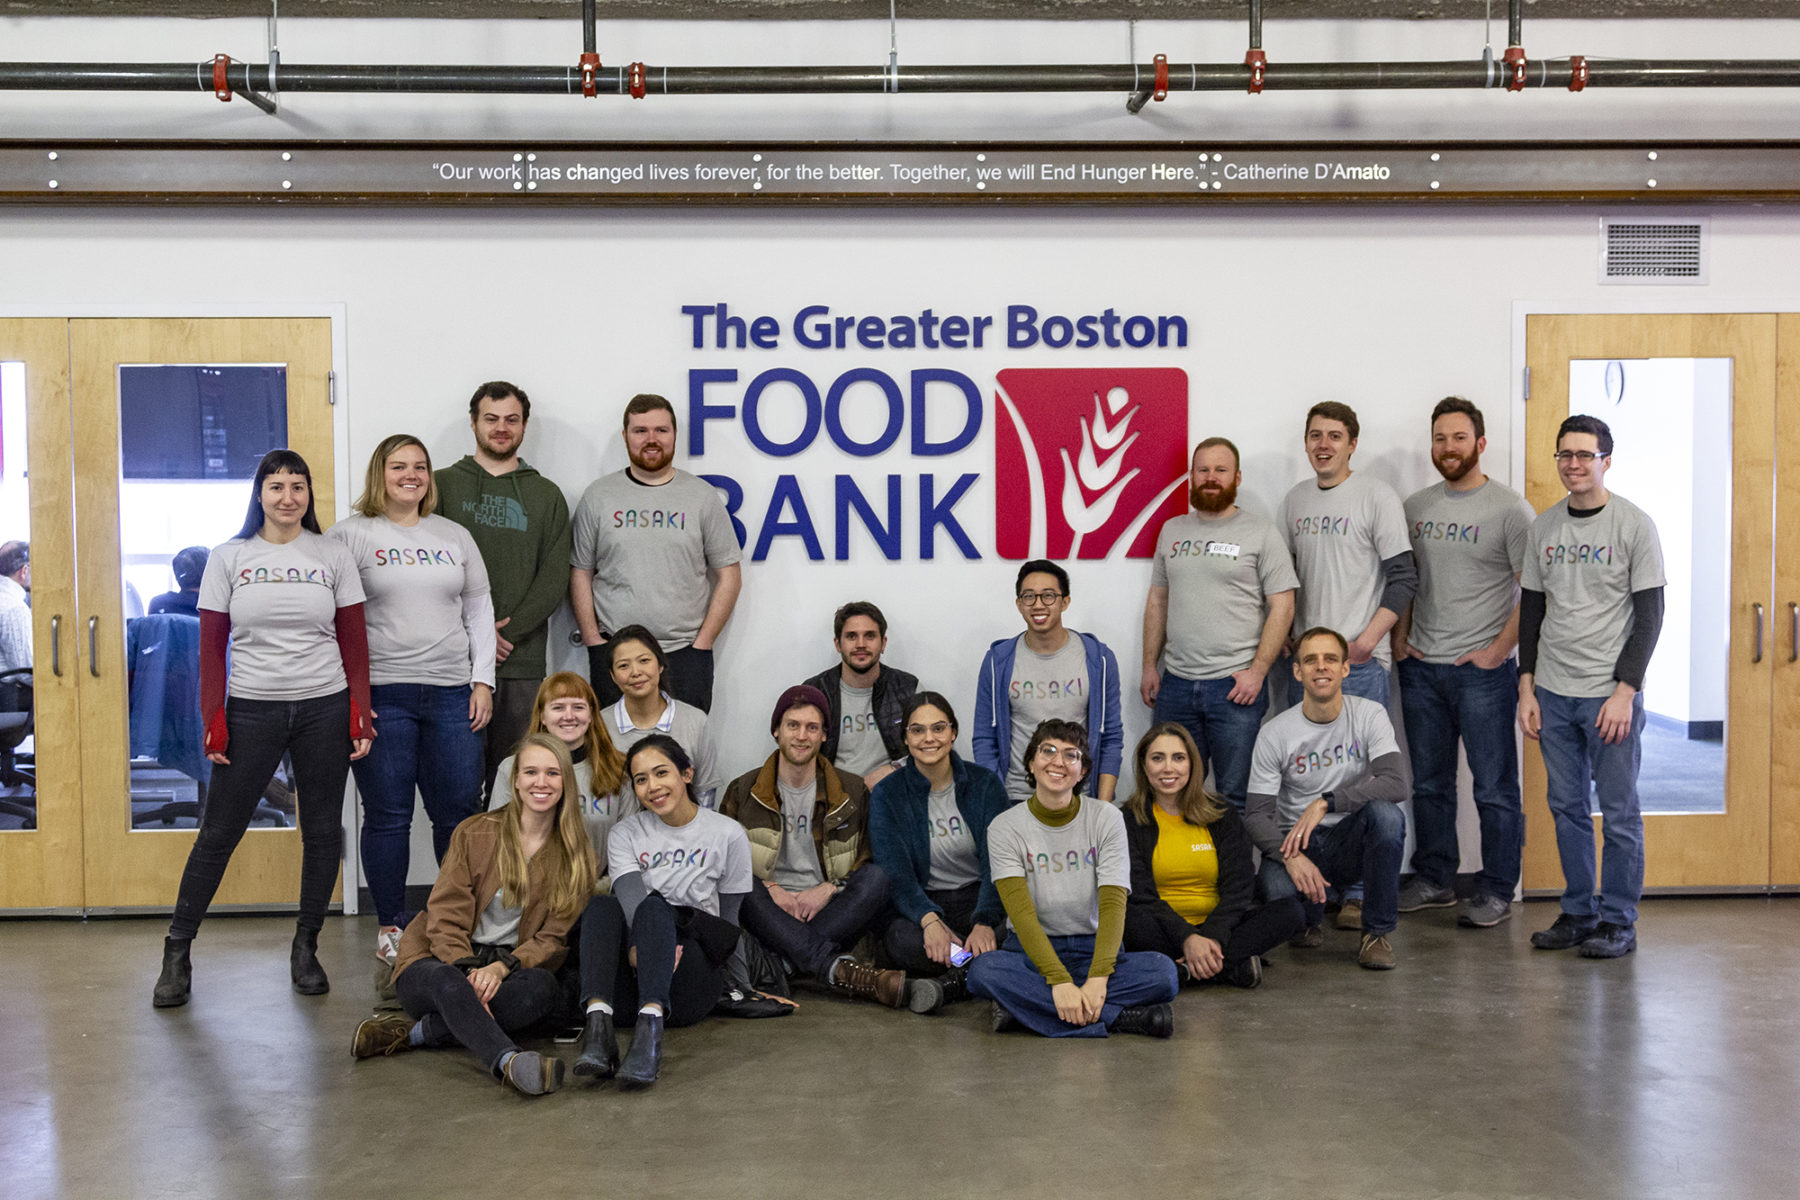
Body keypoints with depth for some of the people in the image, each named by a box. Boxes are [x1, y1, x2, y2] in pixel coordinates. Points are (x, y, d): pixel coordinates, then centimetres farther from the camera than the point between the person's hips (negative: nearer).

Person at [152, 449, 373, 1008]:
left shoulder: (333, 556, 4)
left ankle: (305, 948, 20)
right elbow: (212, 646, 3)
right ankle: (177, 952, 15)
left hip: (324, 709, 1)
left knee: (322, 832, 6)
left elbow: (354, 641, 5)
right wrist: (213, 720, -4)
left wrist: (360, 713, -2)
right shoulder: (229, 558, 3)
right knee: (218, 832, 2)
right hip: (251, 709, -1)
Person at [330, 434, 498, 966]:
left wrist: (482, 680, 7)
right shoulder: (351, 534, 2)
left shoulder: (455, 536, 14)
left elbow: (479, 609, 16)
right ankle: (392, 926, 16)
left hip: (451, 694, 3)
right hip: (381, 695, -3)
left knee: (460, 813, 5)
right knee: (388, 816, 2)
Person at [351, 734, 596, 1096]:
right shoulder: (475, 833, 3)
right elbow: (446, 920, -3)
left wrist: (501, 968, -20)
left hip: (511, 965, 1)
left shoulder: (576, 855, 6)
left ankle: (414, 1033, -31)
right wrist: (467, 975, -23)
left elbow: (552, 938, 0)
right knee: (447, 981, -38)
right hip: (440, 962, -1)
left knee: (542, 986, -34)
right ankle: (509, 1062, -61)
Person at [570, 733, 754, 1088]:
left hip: (693, 985, -2)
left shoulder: (728, 835, 8)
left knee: (654, 908, -30)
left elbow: (732, 927, 6)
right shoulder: (626, 833, 14)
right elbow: (630, 896, -7)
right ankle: (597, 1023, -48)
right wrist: (637, 947, -27)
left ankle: (651, 1027, -55)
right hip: (633, 977, 2)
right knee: (601, 906, -26)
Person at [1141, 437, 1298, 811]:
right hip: (1175, 682, 4)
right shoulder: (1172, 531, 13)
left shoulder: (1261, 532, -2)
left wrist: (1257, 671, -13)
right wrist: (1149, 666, 11)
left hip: (1235, 685, -4)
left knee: (1235, 796, 1)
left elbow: (1282, 606, -5)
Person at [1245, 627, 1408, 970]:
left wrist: (1325, 803, -29)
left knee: (1386, 812, -33)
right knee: (1277, 890, -34)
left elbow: (1395, 784, -21)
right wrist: (1292, 856, -28)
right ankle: (1307, 919, 9)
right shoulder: (1275, 733, -7)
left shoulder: (1370, 715, -6)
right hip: (1295, 841, -1)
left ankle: (1377, 930, -12)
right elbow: (1255, 815, -9)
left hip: (1351, 840, 1)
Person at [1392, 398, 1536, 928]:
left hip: (1483, 670, -5)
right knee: (1429, 783, 14)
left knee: (1494, 787, 1)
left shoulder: (1509, 508, -7)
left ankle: (1496, 891, 12)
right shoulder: (1415, 506, 10)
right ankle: (1434, 880, 26)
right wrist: (1400, 638, 7)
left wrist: (1498, 650, -13)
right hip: (1421, 667, 5)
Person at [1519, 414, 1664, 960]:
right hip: (1553, 693, 4)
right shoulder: (1543, 526, 9)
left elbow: (1649, 613, -6)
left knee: (1618, 812, 2)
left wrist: (1625, 691, -13)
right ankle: (1579, 914, 21)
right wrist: (1527, 688, 7)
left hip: (1610, 694, -4)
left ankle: (1618, 922, 13)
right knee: (1567, 808, 10)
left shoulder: (1634, 525, -4)